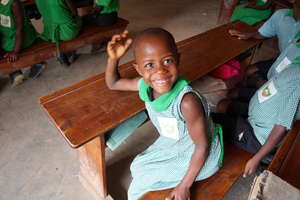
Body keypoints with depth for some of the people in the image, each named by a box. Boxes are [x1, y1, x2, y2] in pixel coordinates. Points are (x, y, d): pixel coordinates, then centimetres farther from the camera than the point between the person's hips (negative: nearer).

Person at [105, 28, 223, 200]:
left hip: (199, 156, -6)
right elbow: (113, 84, 0)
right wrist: (113, 58, -19)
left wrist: (184, 186, -17)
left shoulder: (187, 102, -40)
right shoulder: (145, 85, -19)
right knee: (138, 167, 12)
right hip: (171, 145, 6)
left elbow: (202, 146, -26)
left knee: (143, 181, -1)